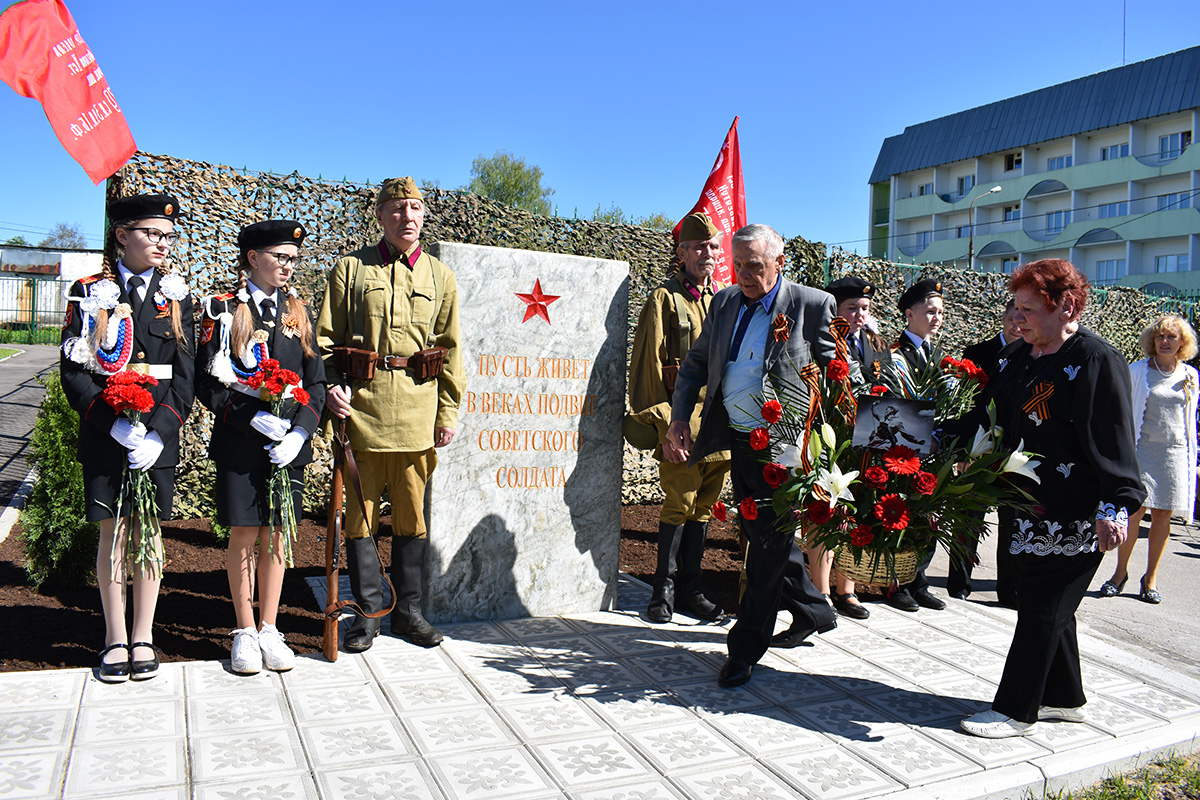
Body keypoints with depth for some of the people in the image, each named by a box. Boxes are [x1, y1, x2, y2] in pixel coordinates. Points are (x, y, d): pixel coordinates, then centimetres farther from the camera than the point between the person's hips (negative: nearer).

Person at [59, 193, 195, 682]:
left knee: (149, 533, 6)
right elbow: (73, 372, -2)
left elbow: (184, 374, 2)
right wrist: (116, 425, -15)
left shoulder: (176, 296, 7)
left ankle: (143, 638, 18)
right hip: (105, 434, -1)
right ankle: (115, 639, 18)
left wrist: (158, 432, -11)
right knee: (113, 534, 5)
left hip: (160, 432, 1)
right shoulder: (90, 293, 3)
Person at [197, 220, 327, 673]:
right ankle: (244, 632, 18)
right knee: (244, 534, 3)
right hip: (240, 443, -3)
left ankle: (269, 630, 20)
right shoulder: (223, 311, -1)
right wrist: (253, 418, -18)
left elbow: (316, 383, 8)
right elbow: (208, 385, -5)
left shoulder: (298, 313, 9)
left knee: (277, 534, 8)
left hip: (289, 443, 3)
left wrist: (299, 432, -7)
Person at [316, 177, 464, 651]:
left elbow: (450, 348, 11)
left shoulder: (440, 277, 10)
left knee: (412, 515, 8)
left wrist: (448, 411, 7)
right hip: (361, 408, -1)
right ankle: (367, 612, 18)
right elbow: (326, 339, 7)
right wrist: (331, 386, -10)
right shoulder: (350, 270, 6)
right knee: (361, 513, 5)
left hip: (417, 413, 1)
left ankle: (408, 609, 22)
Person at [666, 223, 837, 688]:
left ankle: (745, 649, 12)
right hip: (739, 441, 7)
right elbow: (695, 365, 14)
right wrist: (679, 420, 2)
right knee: (762, 535, 18)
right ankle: (815, 611, 39)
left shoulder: (812, 305, -8)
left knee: (768, 545, -1)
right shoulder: (725, 302, 8)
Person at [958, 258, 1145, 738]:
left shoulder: (1097, 360, -13)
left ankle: (1015, 711, 12)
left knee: (1042, 610, 1)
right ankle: (1065, 699, 34)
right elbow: (987, 418, 16)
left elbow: (1114, 440, -17)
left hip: (1076, 518, -8)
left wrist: (1115, 507, -22)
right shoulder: (1017, 357, 9)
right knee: (1045, 606, 17)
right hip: (1028, 509, 8)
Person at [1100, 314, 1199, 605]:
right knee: (1135, 511, -8)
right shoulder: (1136, 371, 1)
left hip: (1175, 452, 3)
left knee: (1162, 516, 4)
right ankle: (1121, 572, 8)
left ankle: (1151, 578, 15)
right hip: (1142, 449, -2)